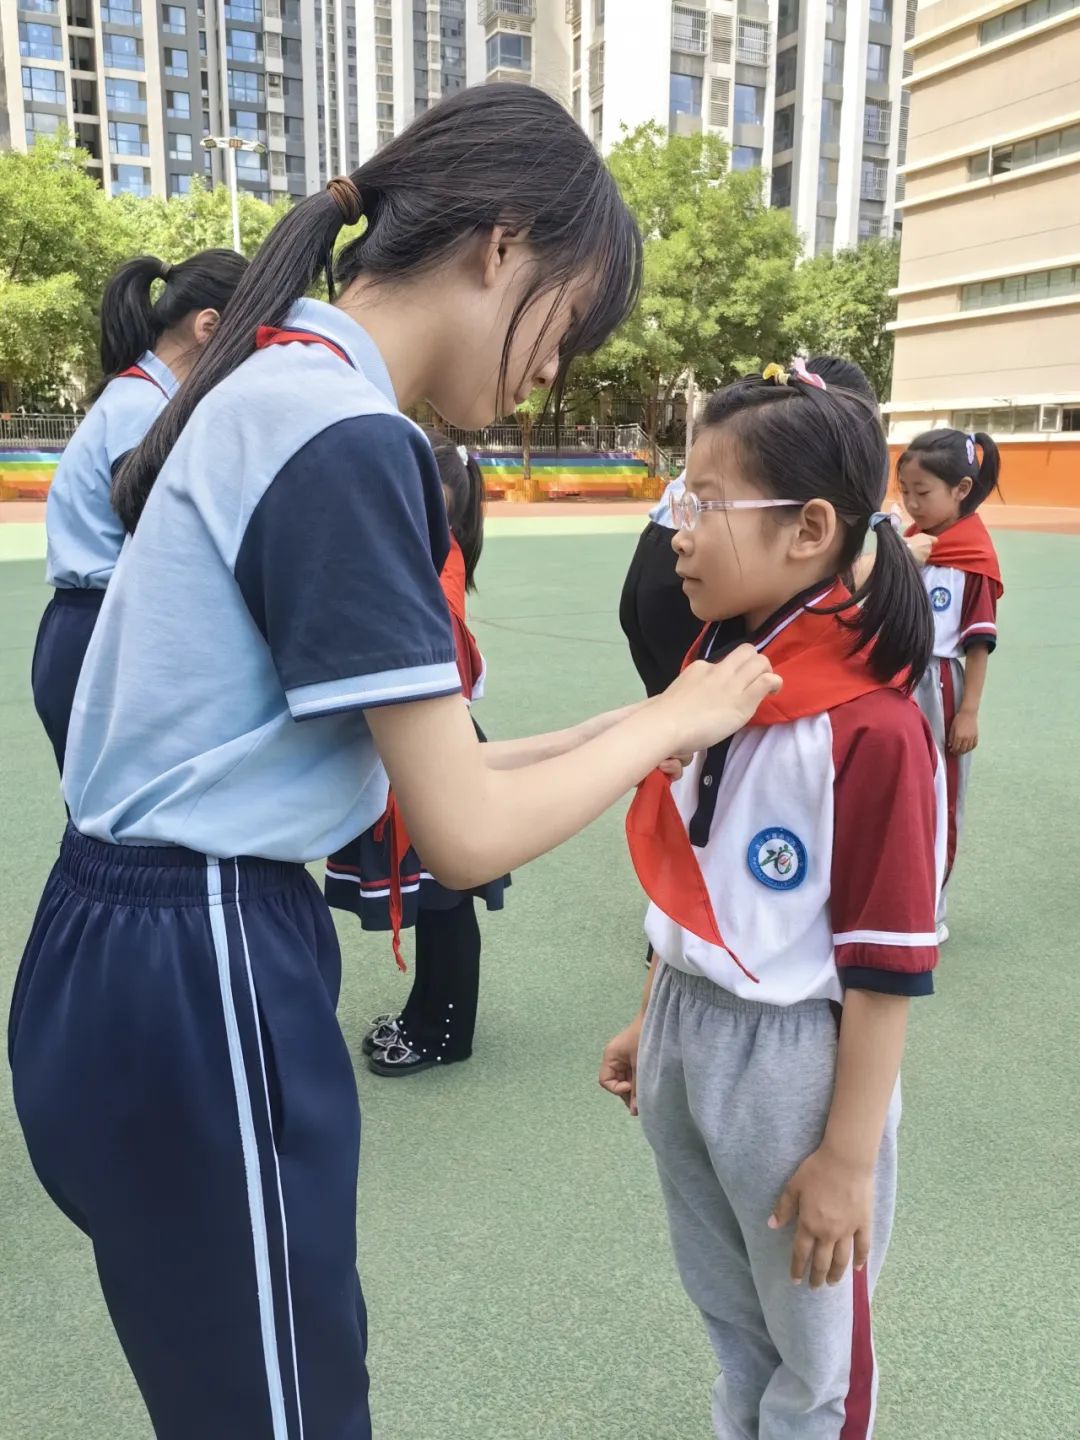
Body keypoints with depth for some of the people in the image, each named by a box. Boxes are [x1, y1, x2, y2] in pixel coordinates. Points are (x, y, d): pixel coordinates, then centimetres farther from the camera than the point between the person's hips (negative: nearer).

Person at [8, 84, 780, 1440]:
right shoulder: (347, 441, -21)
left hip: (149, 944, 9)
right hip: (198, 976, -9)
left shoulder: (277, 391, 9)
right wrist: (671, 721, -4)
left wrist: (612, 736, 8)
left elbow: (390, 766, 7)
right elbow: (465, 836, -19)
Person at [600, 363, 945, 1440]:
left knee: (812, 1342, 20)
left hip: (793, 1057, -7)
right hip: (686, 1036, 7)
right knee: (724, 1306, 28)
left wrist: (849, 1158, -14)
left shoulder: (869, 730, -24)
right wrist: (652, 1020, 16)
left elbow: (888, 969, -20)